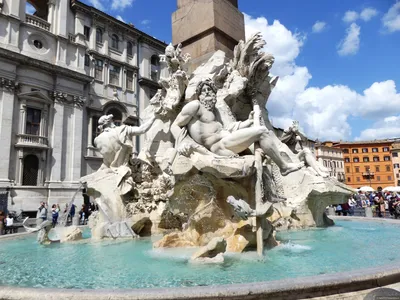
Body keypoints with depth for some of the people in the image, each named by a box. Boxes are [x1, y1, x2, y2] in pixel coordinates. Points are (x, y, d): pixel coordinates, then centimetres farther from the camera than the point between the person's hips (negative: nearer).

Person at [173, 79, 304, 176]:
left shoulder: (212, 111, 26)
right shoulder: (195, 105, 0)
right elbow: (175, 127, -6)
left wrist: (248, 122, 18)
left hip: (227, 141, 10)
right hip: (221, 145, -10)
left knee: (268, 133, 10)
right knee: (261, 131, -14)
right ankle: (284, 166, -6)